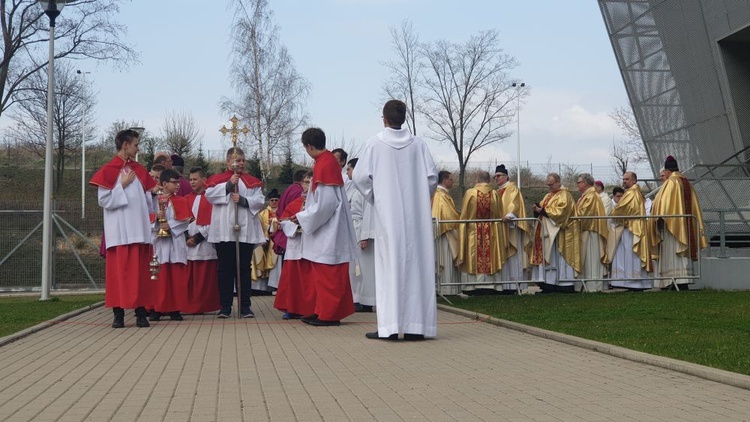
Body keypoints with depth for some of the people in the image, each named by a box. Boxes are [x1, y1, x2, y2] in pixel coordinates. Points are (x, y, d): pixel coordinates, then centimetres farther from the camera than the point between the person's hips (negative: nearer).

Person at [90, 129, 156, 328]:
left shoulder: (140, 170, 13)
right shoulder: (108, 171, 0)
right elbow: (104, 201, -7)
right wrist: (122, 185, -9)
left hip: (139, 229, 4)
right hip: (118, 231, -4)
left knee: (140, 271, 2)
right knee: (118, 271, -2)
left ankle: (141, 312, 4)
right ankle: (118, 313, 1)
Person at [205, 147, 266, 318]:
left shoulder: (252, 181, 13)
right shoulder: (217, 179, 8)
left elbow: (260, 200, 1)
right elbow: (209, 194, -9)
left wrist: (243, 200, -13)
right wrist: (228, 185, -15)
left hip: (245, 231, 1)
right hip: (224, 231, -1)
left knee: (244, 269, 4)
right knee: (225, 269, 3)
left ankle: (245, 306, 8)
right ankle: (225, 306, 8)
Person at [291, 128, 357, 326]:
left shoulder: (323, 165, -20)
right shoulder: (329, 160, 10)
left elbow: (324, 203, -23)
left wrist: (302, 217, -11)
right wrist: (305, 214, 15)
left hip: (328, 230, -10)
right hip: (329, 227, 10)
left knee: (327, 275, -3)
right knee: (323, 274, 15)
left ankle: (329, 315, 4)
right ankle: (323, 311, 22)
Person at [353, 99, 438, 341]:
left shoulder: (376, 143, -2)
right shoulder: (417, 144, 4)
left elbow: (359, 176, -5)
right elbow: (432, 176, 1)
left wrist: (374, 198, 10)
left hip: (388, 214, -2)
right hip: (416, 216, 2)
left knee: (390, 266, -1)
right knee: (416, 266, 4)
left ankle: (390, 326, -3)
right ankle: (417, 325, 4)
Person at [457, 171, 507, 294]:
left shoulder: (470, 193, -8)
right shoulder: (495, 194, -1)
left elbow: (464, 216, -3)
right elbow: (500, 216, 5)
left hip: (473, 233, -2)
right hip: (491, 234, 2)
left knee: (474, 259, 1)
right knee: (490, 259, 7)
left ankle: (473, 287, -2)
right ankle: (489, 286, 6)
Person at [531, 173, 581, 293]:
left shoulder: (564, 195, -6)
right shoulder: (548, 196, 20)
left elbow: (560, 212, -17)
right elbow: (542, 210, 17)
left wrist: (543, 210, -16)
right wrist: (538, 208, -5)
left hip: (559, 232, -8)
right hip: (547, 232, 8)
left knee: (558, 257, -9)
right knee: (547, 256, 3)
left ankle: (565, 285, -6)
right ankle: (548, 283, 2)